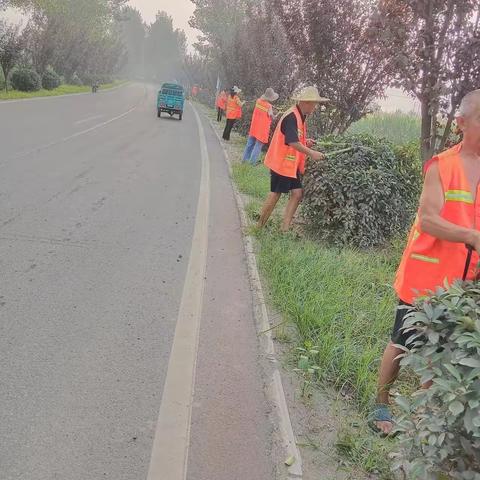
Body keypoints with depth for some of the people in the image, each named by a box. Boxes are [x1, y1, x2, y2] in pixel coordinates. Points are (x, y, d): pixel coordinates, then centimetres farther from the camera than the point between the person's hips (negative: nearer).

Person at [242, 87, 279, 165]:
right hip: (262, 129, -6)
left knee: (250, 143, 16)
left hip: (254, 127, 6)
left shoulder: (259, 101, -5)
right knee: (258, 146, 3)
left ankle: (245, 158, 24)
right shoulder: (269, 106, -18)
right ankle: (252, 161, 3)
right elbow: (271, 118, -9)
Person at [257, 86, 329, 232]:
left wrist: (305, 143, 3)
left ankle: (284, 229, 8)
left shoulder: (300, 117, 10)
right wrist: (311, 153, -29)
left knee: (297, 193, 3)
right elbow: (292, 142, -30)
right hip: (282, 163, -9)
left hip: (292, 164, 9)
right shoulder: (291, 117, -21)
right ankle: (260, 226, 17)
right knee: (276, 194, 1)